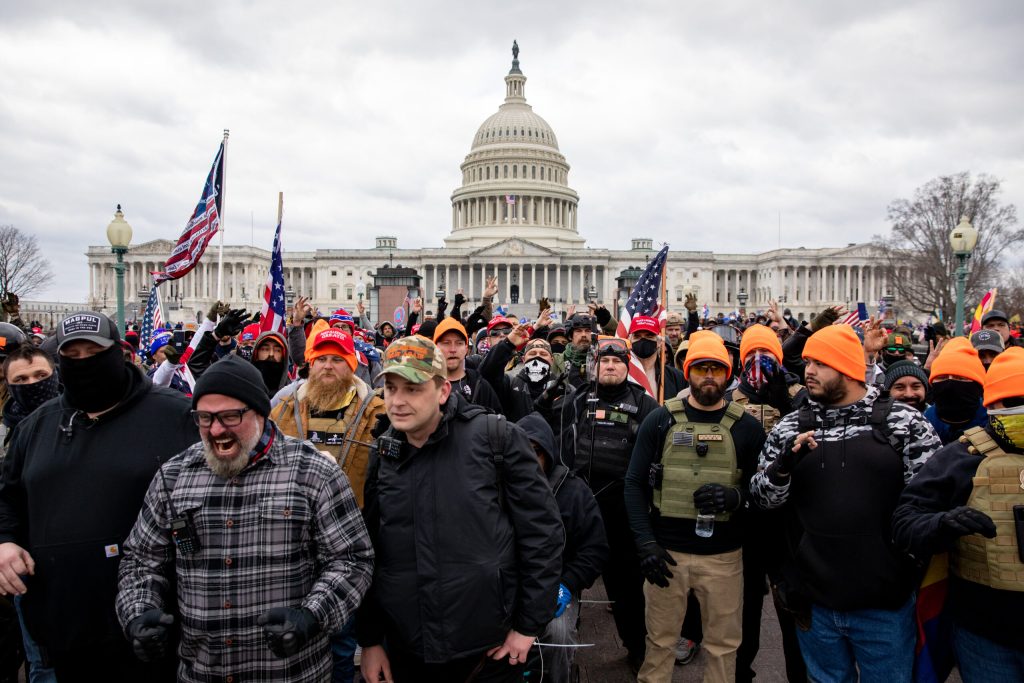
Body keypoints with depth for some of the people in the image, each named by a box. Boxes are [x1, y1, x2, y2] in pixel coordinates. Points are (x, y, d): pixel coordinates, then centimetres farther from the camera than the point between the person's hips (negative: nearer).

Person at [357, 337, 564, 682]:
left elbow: (542, 530, -9)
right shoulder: (382, 456, 2)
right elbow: (369, 553, 10)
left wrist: (529, 625, -7)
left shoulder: (496, 437, -12)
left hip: (493, 648, -3)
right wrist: (370, 640, 9)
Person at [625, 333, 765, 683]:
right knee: (659, 641, 11)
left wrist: (735, 497, -18)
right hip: (665, 551, 0)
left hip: (724, 555, 1)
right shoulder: (659, 420, 0)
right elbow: (635, 484, 0)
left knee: (723, 646, 13)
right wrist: (645, 543, -9)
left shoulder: (747, 427, 1)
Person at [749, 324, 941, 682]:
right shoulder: (790, 428, 2)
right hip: (814, 602, 2)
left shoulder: (903, 421, -4)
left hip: (885, 603, -2)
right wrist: (783, 465, -17)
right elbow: (763, 498, 3)